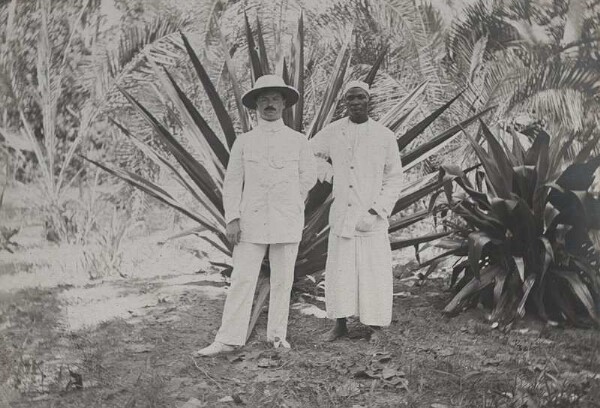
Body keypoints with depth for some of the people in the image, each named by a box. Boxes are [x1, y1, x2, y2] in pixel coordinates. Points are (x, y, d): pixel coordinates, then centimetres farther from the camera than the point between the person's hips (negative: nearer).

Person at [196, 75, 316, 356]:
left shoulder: (298, 141, 4)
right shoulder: (243, 142, 6)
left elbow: (309, 178, 14)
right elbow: (232, 182, 4)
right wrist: (232, 218, -5)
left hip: (288, 224, 0)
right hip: (251, 222, 0)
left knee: (283, 281, 5)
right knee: (241, 279, -3)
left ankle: (277, 335, 18)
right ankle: (228, 339, 1)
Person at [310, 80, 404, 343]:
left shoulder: (385, 136, -2)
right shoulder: (332, 133, 3)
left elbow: (393, 180, 1)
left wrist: (374, 212, -9)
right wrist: (326, 171, 4)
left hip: (372, 218, -2)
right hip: (341, 215, 2)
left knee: (374, 271, 1)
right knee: (339, 270, 6)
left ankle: (375, 326, 16)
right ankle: (340, 324, 20)